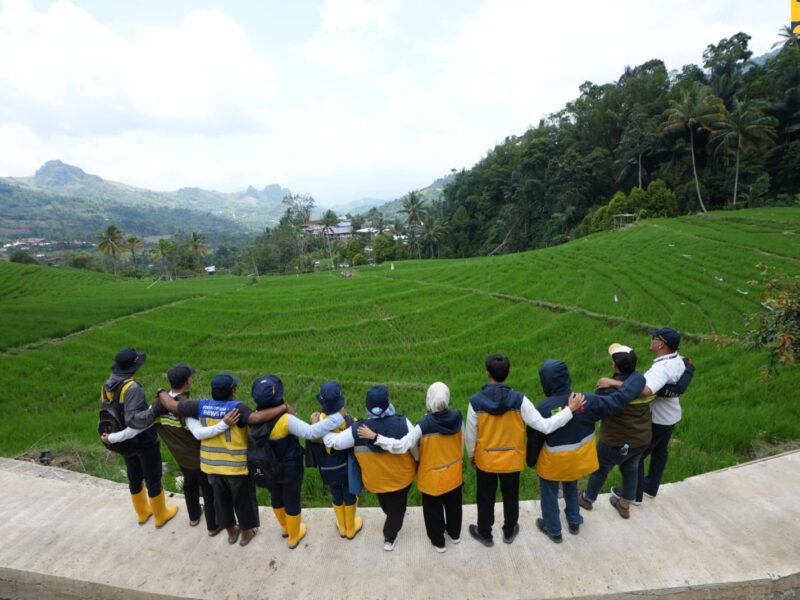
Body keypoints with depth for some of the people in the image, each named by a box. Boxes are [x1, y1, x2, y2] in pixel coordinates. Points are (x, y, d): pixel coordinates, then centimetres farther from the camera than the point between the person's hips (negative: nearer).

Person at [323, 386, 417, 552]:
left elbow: (334, 441, -21)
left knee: (386, 505, 35)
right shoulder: (402, 423, -30)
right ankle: (389, 539, 44)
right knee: (397, 507, 27)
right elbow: (416, 447, -16)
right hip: (402, 477, -1)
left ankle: (392, 520, 64)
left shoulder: (357, 430, -30)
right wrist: (419, 465, 5)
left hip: (376, 480, 2)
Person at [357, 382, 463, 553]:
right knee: (453, 505, 29)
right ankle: (454, 534, 53)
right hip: (454, 474, 4)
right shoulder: (457, 418, -19)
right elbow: (461, 444, -2)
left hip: (433, 477, -4)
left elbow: (400, 446, -34)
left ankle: (438, 542, 45)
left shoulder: (424, 426, -33)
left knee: (433, 510, 23)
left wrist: (374, 437, -29)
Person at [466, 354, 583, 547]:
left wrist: (471, 455, 7)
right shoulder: (519, 400, -23)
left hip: (485, 460, -1)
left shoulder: (476, 402, -23)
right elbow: (545, 426, -23)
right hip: (511, 460, 1)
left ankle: (485, 534, 43)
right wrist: (570, 409, -14)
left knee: (486, 498, 22)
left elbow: (470, 435, -13)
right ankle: (509, 532, 48)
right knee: (510, 497, 26)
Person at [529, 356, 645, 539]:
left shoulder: (544, 408, -29)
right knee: (571, 487, 32)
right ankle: (574, 522, 50)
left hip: (553, 462, -4)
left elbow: (534, 439, -16)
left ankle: (553, 530, 39)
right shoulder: (587, 401, -21)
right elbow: (618, 400, -13)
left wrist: (530, 460, 2)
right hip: (578, 460, 4)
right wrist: (637, 379, 1)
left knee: (549, 494, 22)